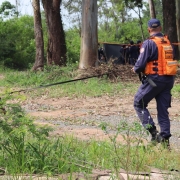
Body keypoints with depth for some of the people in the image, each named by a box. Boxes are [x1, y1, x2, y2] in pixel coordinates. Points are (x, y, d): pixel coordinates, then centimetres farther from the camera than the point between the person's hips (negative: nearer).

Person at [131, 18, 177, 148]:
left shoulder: (149, 43, -11)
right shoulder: (168, 42, 10)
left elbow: (141, 63, -16)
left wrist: (136, 69, 7)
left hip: (155, 79, -6)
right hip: (169, 79, 6)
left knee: (139, 104, 8)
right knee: (163, 109, 11)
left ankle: (153, 131, -4)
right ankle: (165, 137, 8)